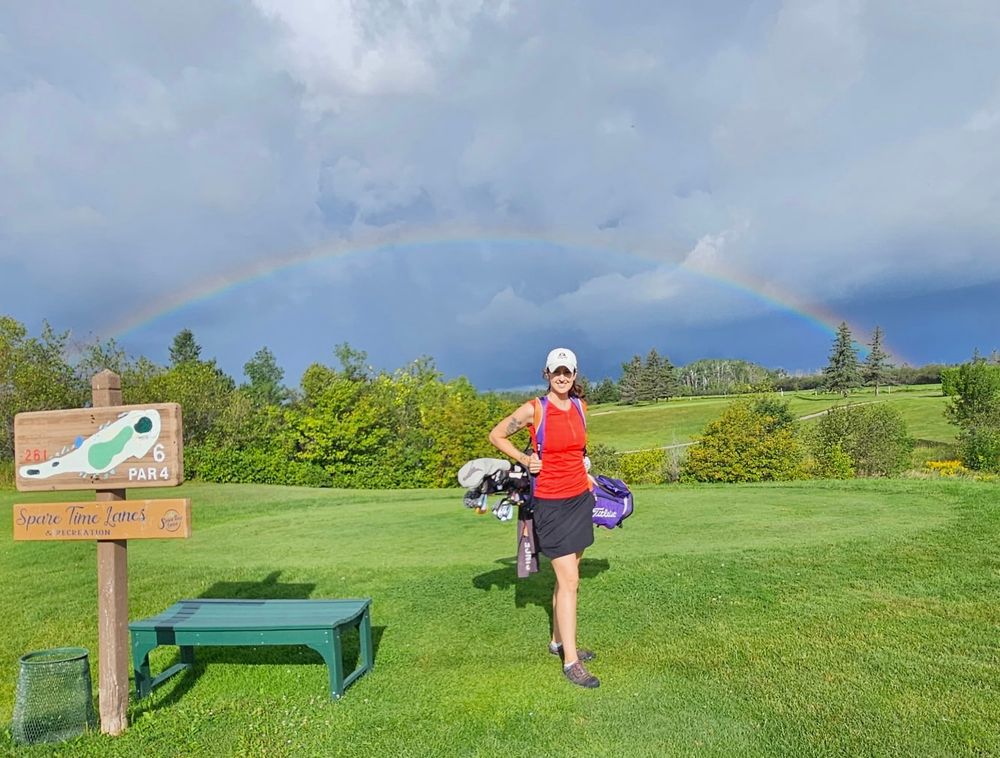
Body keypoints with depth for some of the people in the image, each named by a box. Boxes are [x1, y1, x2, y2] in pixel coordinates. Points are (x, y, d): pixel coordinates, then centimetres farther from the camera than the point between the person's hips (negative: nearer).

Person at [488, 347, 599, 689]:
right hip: (551, 503, -6)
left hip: (580, 499, 6)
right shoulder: (533, 409, -12)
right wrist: (524, 460, -5)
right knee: (569, 581, -6)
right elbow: (496, 435, 0)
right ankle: (571, 662, 3)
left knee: (567, 577, 15)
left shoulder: (578, 407, 5)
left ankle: (558, 641, 30)